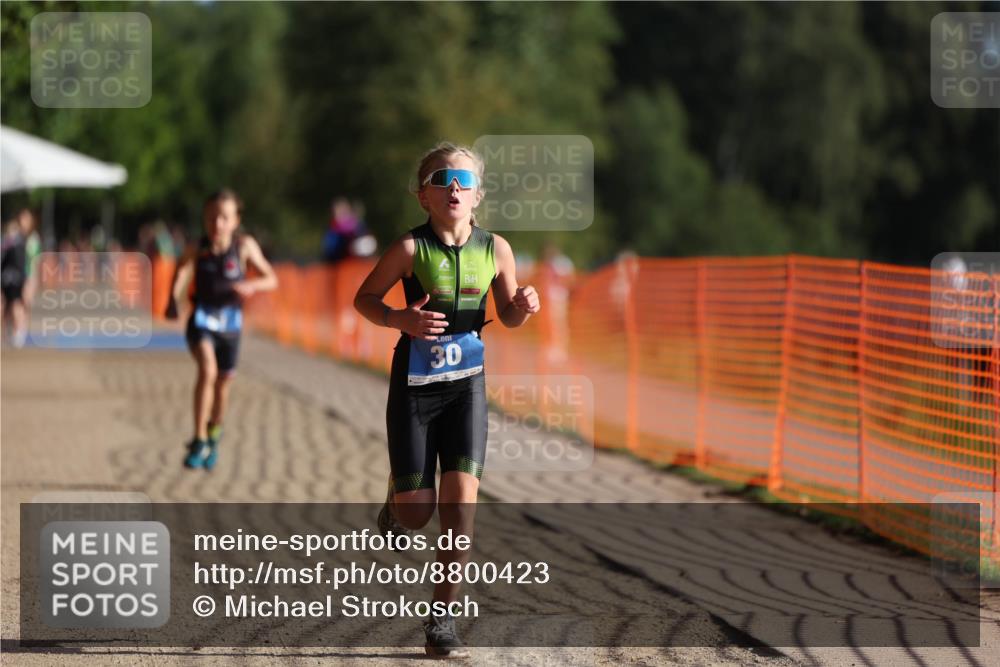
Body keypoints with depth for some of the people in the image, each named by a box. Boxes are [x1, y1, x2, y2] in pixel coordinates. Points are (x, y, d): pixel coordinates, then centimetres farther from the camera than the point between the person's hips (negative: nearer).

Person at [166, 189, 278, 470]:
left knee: (223, 384, 15)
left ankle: (213, 435, 43)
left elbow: (271, 279, -6)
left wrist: (252, 285, -27)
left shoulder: (244, 245, -11)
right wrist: (173, 301, -39)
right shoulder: (198, 248, -12)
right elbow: (183, 270, -22)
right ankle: (199, 441, -19)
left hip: (230, 323, 2)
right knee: (207, 370, -25)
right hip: (201, 319, -2)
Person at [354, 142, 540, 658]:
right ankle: (397, 500, 40)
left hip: (466, 387, 2)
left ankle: (442, 617, 0)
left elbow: (507, 315, 9)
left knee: (460, 502, -9)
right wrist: (400, 319, -22)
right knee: (418, 512, 1)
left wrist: (524, 306, -14)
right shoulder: (411, 248, -13)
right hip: (415, 386, -2)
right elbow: (364, 298, -2)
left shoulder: (495, 249, -4)